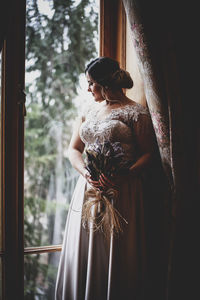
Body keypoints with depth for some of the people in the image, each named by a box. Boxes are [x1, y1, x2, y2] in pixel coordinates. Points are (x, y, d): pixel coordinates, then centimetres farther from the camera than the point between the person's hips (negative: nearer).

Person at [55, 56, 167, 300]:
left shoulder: (136, 113, -3)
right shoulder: (89, 111, 15)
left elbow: (149, 154, -7)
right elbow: (73, 149, 12)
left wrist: (123, 176, -23)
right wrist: (85, 172, -9)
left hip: (122, 193, -5)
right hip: (88, 188, 6)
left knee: (116, 258, 0)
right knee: (83, 253, 8)